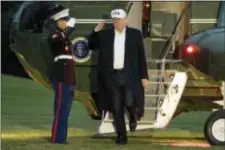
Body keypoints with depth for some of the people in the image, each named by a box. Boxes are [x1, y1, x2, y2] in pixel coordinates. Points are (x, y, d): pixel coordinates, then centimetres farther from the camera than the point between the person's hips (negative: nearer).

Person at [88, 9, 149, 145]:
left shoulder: (135, 34, 0)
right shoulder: (105, 34, 4)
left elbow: (141, 56, 1)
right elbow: (91, 46, 14)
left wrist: (144, 77, -3)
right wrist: (95, 32, -1)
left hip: (129, 76, -2)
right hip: (112, 76, 2)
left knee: (129, 103, -11)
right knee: (117, 108, 2)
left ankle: (133, 115, 25)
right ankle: (121, 136, 10)